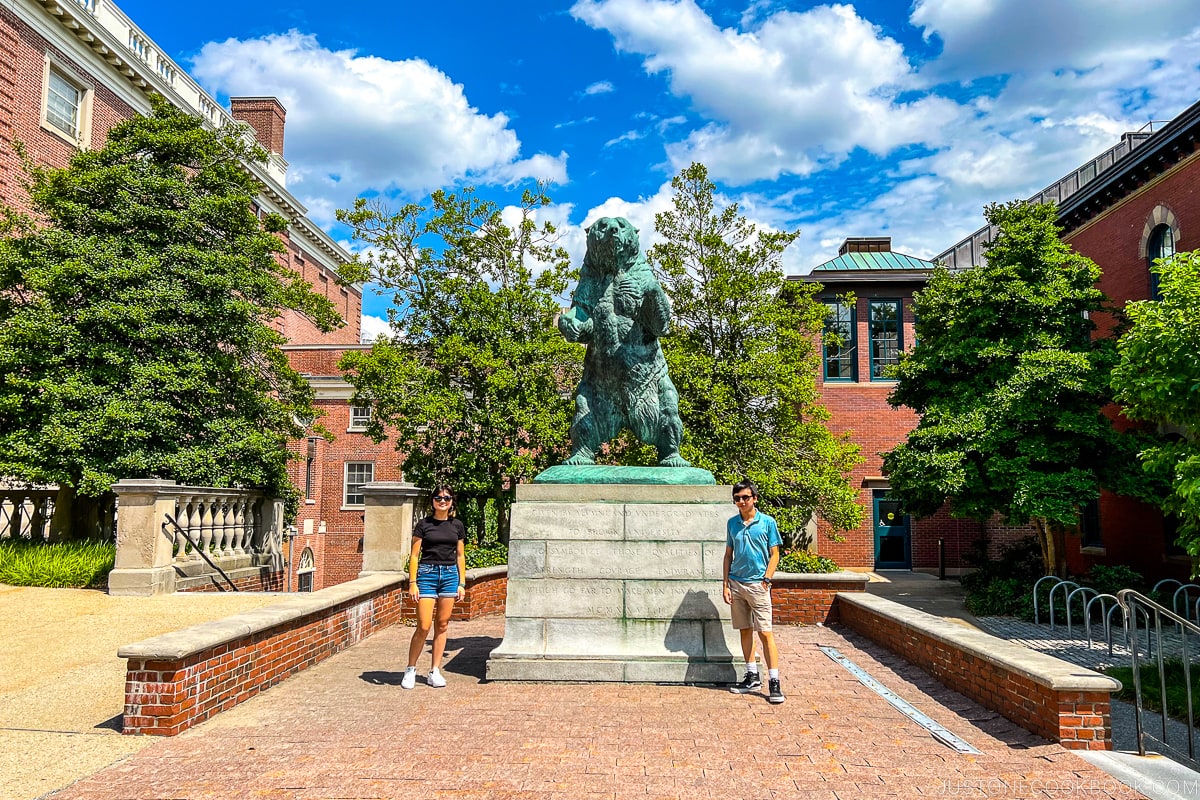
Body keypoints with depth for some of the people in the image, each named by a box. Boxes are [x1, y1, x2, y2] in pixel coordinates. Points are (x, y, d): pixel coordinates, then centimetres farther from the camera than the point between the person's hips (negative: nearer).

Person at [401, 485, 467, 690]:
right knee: (424, 626, -7)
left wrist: (462, 583, 7)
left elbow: (460, 556, 12)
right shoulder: (424, 525, 1)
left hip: (450, 575, 3)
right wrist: (412, 583, -8)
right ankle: (410, 670, 10)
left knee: (442, 626, 6)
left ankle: (435, 672, 14)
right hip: (427, 574, -3)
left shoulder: (457, 525, 9)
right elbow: (414, 555, 0)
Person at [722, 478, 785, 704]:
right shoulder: (732, 523, 8)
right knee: (745, 631, 11)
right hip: (736, 583, 4)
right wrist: (725, 584, 5)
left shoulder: (767, 522, -3)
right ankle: (752, 677, 21)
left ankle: (774, 682, -2)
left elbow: (774, 555, -1)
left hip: (757, 584, -4)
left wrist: (765, 580, -12)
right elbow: (728, 555, 12)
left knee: (765, 633, -7)